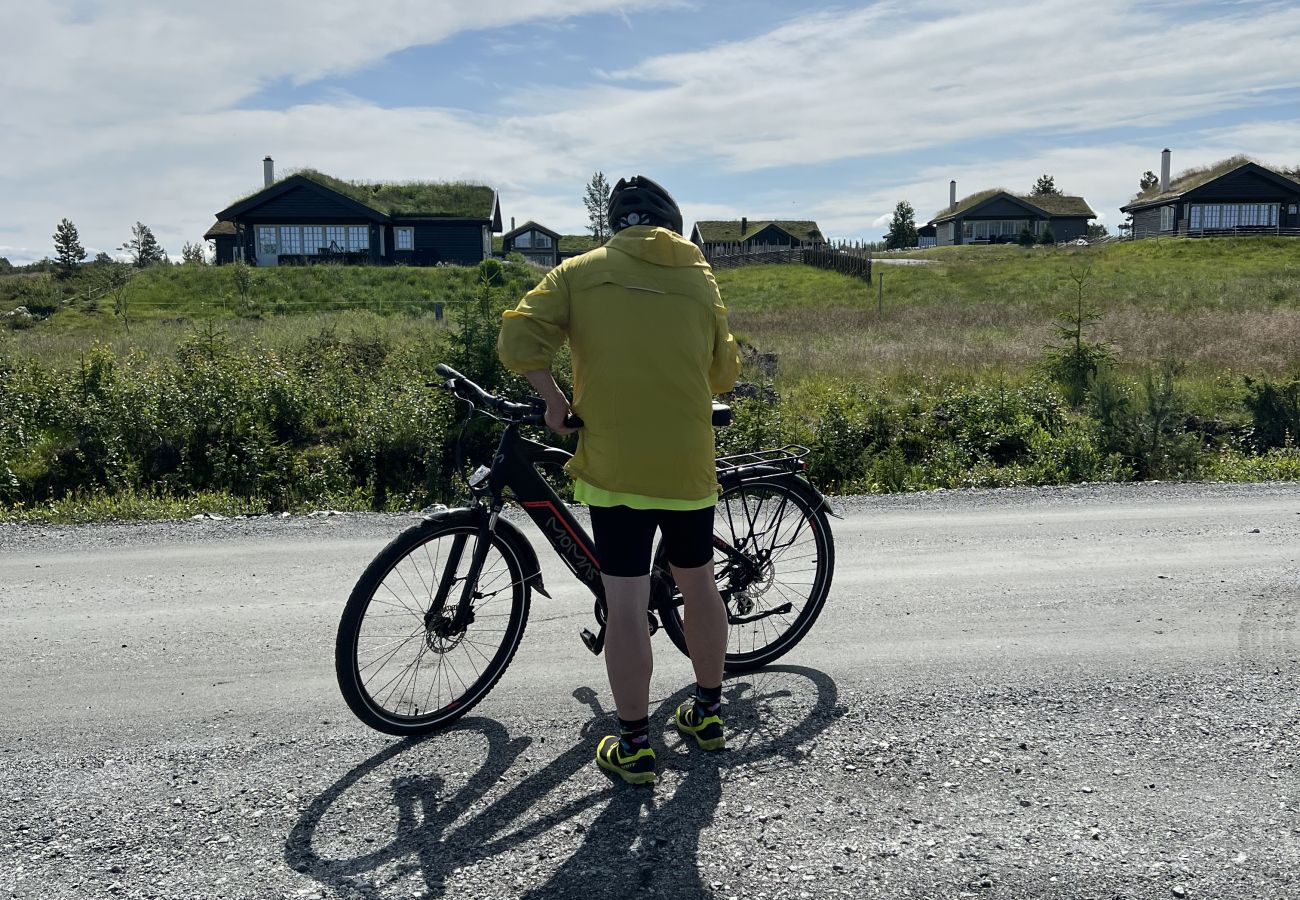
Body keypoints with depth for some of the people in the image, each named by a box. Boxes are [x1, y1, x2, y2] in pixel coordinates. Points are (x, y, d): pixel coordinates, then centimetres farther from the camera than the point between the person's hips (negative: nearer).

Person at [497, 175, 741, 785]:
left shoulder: (581, 271, 3)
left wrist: (553, 399, 6)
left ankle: (634, 746, 12)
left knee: (626, 605, 3)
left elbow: (518, 341, -8)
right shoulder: (699, 276, 9)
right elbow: (724, 374, 12)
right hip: (689, 465, 3)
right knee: (698, 584, 19)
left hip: (614, 466, -2)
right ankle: (708, 713, 34)